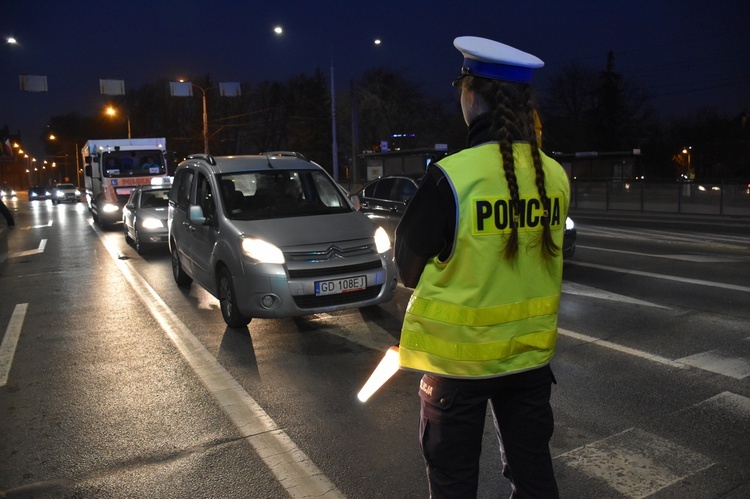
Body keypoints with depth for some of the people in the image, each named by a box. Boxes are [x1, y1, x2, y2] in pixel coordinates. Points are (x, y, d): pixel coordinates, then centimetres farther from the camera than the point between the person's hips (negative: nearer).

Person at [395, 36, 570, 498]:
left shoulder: (451, 176, -21)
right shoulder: (555, 175, -3)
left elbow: (408, 267, -10)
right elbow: (543, 257, 8)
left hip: (459, 356, -5)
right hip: (532, 354, 5)